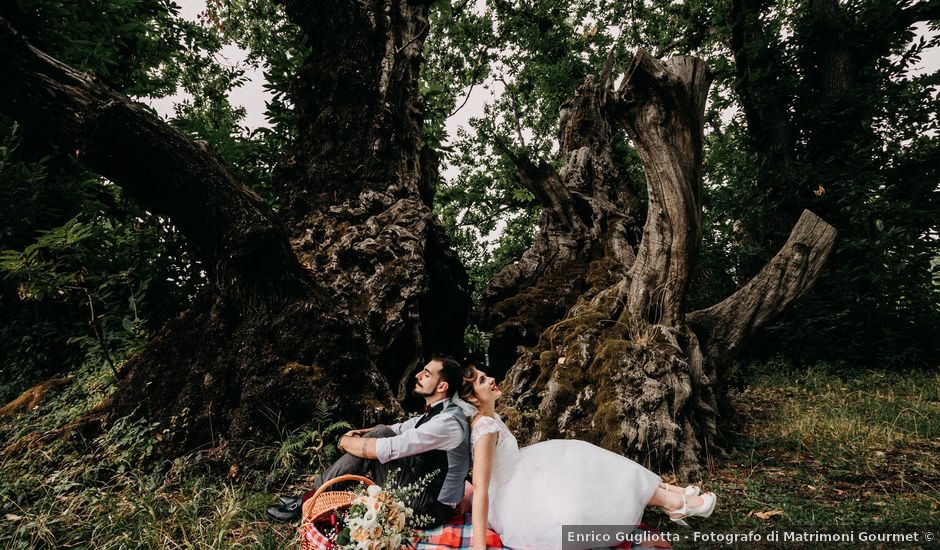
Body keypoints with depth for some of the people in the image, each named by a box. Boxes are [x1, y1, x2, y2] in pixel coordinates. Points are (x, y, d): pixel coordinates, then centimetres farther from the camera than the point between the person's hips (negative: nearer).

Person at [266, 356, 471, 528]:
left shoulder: (448, 422, -25)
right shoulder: (436, 412, 6)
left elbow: (384, 449, -26)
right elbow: (397, 430, 16)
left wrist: (346, 441, -9)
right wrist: (360, 433, -1)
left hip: (429, 507, -9)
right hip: (422, 489, 9)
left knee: (379, 436, -19)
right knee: (380, 432, -2)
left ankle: (309, 502, -6)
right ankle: (316, 493, 3)